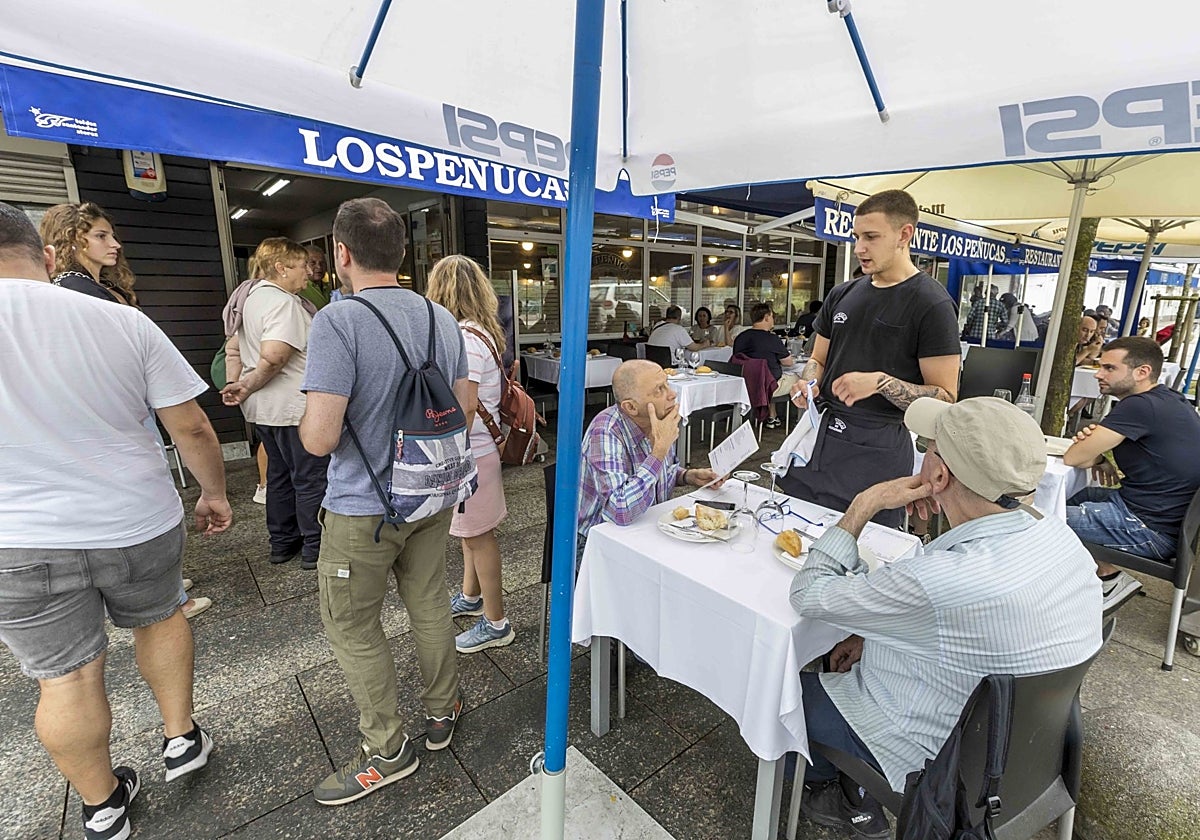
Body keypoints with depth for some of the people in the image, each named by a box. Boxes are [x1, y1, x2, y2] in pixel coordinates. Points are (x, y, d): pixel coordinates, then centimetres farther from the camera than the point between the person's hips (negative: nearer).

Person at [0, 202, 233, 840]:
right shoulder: (123, 321, -8)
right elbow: (191, 428, -6)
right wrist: (214, 494, 8)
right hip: (139, 524, 1)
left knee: (66, 677, 14)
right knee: (159, 619, 26)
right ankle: (181, 739, 38)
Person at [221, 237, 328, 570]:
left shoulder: (249, 297, 13)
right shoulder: (283, 303, -18)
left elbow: (234, 347, 20)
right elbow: (272, 358, -26)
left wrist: (237, 385, 20)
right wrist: (249, 387, -13)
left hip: (263, 407, 10)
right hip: (294, 407, -9)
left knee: (279, 474, 18)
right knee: (310, 478, 2)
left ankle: (282, 542, 30)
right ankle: (314, 548, 11)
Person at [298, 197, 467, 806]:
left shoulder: (338, 321, -20)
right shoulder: (442, 319, 1)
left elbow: (319, 438, -23)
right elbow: (464, 407, 8)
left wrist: (306, 417, -1)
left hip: (364, 508, -6)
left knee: (351, 627, 14)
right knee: (429, 605, 21)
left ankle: (387, 751, 29)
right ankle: (441, 714, 40)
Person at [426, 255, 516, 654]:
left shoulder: (464, 338, -20)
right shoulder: (483, 331, 9)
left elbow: (466, 404, -25)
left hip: (470, 451, -9)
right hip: (473, 448, 9)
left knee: (478, 534, 3)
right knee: (471, 530, 23)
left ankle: (496, 624, 19)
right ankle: (471, 597, 43)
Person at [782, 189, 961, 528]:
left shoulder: (931, 304, -8)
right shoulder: (843, 294, 11)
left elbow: (945, 398, -10)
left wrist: (881, 382, -25)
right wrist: (808, 382, -3)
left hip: (879, 447, -5)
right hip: (819, 433, 6)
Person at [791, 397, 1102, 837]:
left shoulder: (940, 581, -40)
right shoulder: (1057, 534, -12)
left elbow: (810, 594, -24)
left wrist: (864, 504, -19)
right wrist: (872, 637, 1)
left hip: (939, 761, -7)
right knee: (844, 660, 22)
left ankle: (816, 781, 39)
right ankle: (862, 800, 32)